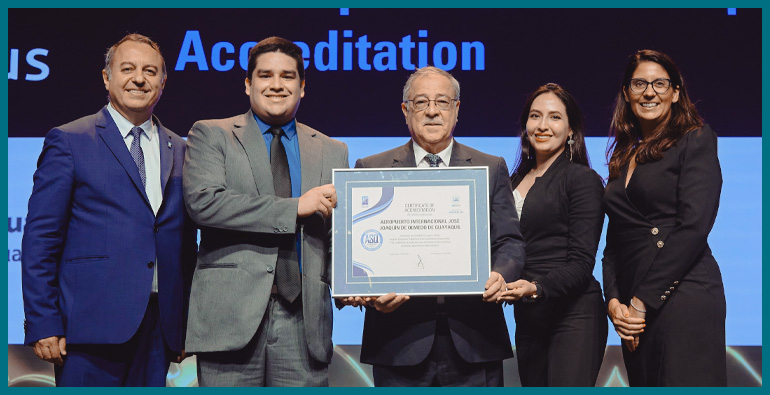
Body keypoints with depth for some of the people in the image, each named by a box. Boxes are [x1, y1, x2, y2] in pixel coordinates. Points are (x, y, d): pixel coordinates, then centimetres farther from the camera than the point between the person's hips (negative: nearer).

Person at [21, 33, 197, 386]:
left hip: (159, 327, 4)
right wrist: (43, 324, -9)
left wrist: (187, 324, 10)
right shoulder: (68, 141, 1)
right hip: (92, 323, -4)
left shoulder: (179, 151, 15)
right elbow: (40, 239, -3)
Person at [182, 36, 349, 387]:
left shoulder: (332, 152, 17)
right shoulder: (210, 135, 7)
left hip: (303, 318, 3)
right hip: (231, 315, -2)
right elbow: (202, 201, -11)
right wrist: (295, 207, -12)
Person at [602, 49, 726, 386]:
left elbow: (693, 226, -11)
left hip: (683, 297, -6)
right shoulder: (625, 156, 18)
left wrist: (643, 299, -12)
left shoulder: (696, 140, 0)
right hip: (635, 308, 6)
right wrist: (614, 300, 0)